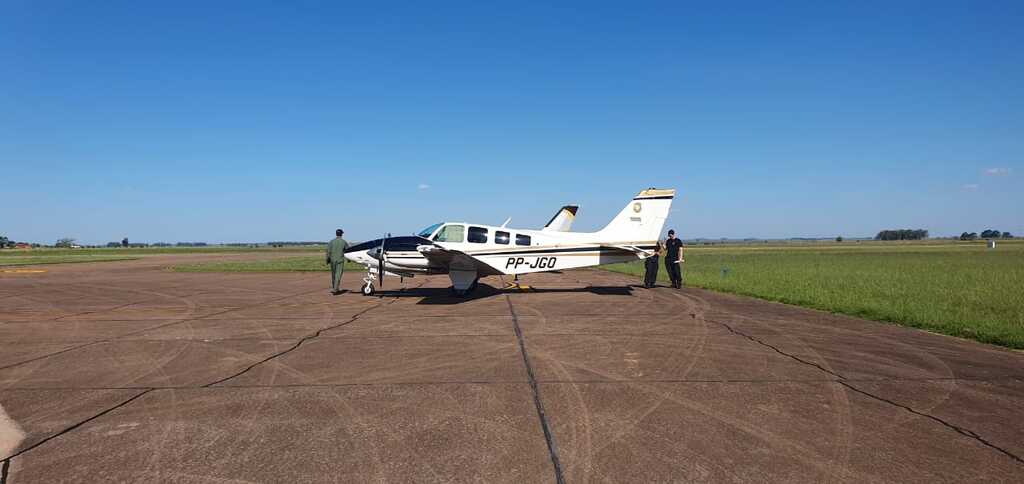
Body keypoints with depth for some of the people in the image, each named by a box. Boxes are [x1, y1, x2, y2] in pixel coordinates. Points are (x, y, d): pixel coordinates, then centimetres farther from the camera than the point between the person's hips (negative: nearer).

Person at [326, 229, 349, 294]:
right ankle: (335, 289, -16)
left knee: (333, 275, 16)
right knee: (338, 275, -5)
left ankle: (335, 288, 26)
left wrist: (327, 260, 6)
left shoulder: (331, 242, -1)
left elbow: (328, 252, -4)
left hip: (333, 260, 2)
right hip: (340, 260, -2)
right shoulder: (344, 242, -3)